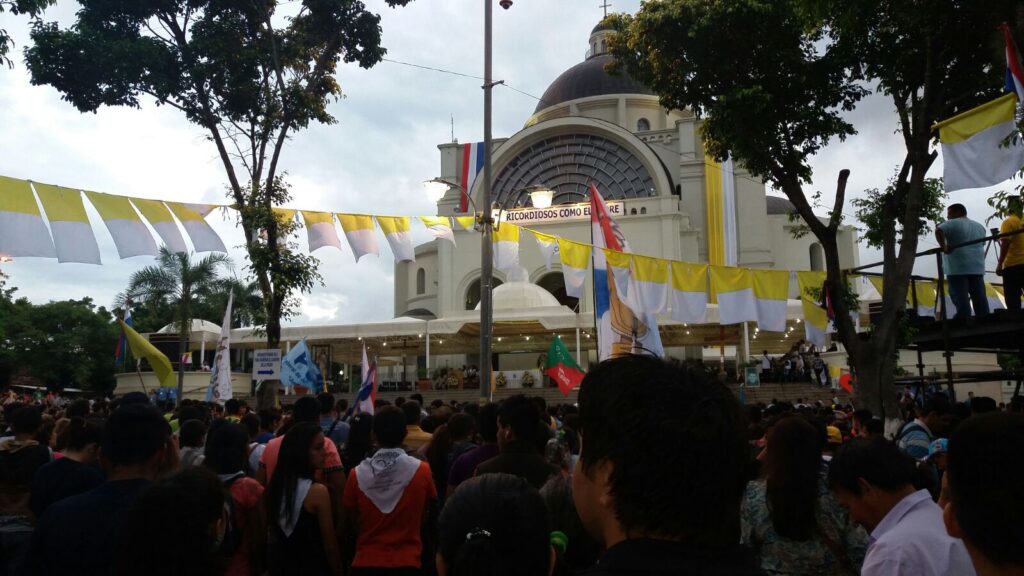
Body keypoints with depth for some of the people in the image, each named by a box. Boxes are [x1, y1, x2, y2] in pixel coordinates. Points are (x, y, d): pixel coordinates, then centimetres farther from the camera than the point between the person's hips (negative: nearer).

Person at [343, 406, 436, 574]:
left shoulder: (357, 474, -10)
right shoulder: (421, 470, -12)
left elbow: (350, 522, 4)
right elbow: (423, 517, 3)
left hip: (366, 562, 1)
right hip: (407, 562, -1)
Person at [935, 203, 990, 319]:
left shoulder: (953, 223, -4)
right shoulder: (980, 226, 21)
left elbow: (938, 230, -21)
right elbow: (981, 244, 26)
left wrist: (943, 247, -15)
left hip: (957, 268, -7)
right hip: (977, 268, 7)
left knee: (961, 299, -8)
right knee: (980, 298, 8)